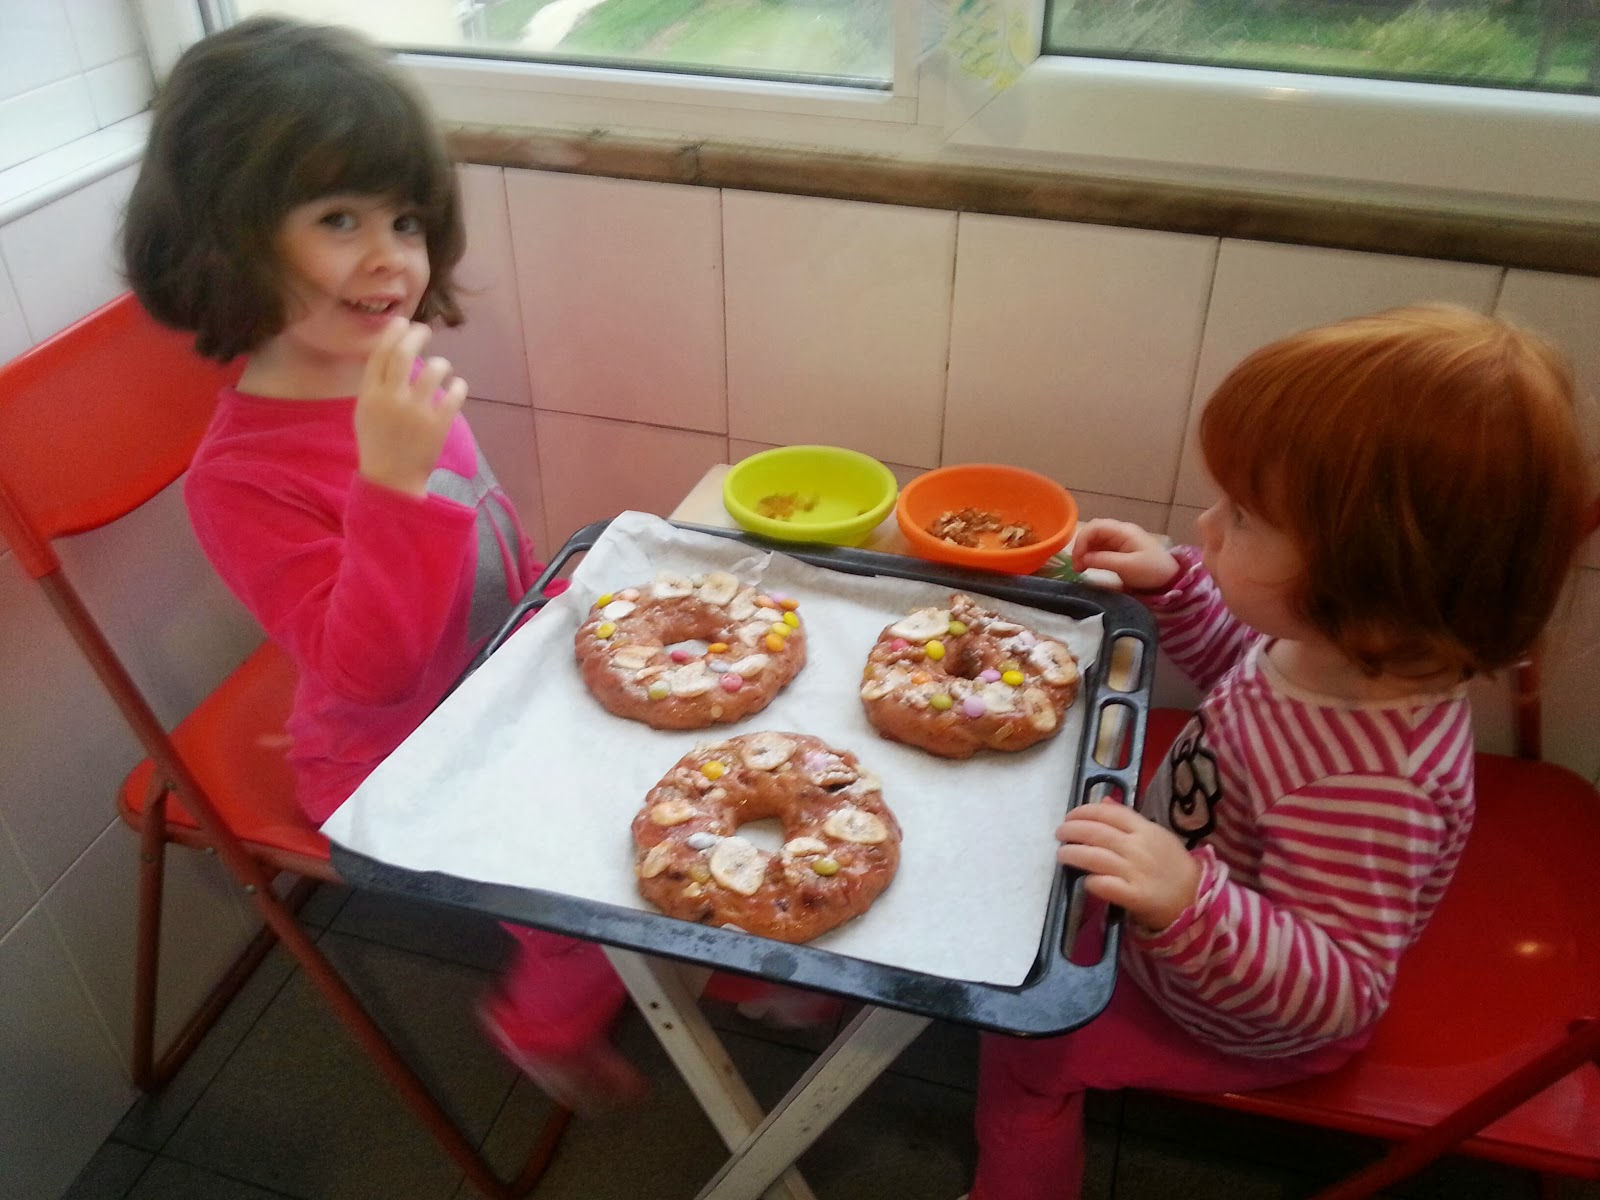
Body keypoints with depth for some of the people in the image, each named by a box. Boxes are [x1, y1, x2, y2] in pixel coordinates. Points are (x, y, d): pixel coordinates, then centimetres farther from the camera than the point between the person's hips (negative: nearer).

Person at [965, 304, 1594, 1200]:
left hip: (1234, 1024, -8)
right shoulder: (1340, 644, -20)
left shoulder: (1366, 786, -45)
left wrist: (1191, 903, -53)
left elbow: (1342, 991, -37)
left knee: (1026, 1045, 4)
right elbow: (1245, 663, 4)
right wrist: (1172, 584, -9)